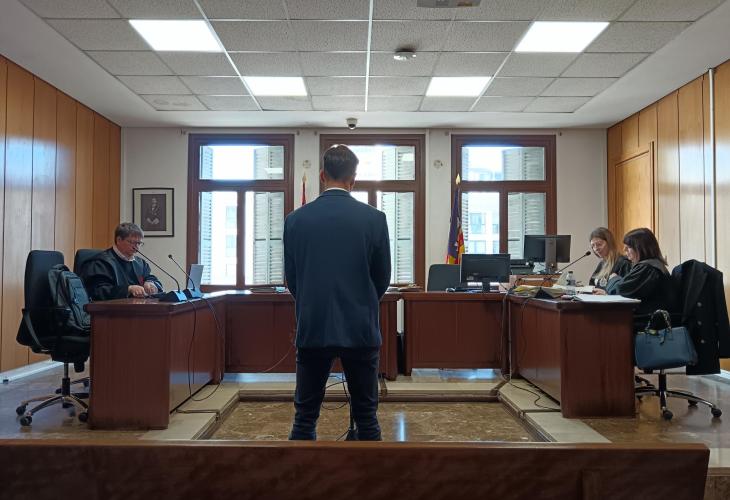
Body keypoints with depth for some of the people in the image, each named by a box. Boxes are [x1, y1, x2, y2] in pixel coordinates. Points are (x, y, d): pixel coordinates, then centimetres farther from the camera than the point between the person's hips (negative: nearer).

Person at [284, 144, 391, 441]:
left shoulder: (296, 219, -2)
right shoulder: (374, 218, -5)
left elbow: (291, 277, 7)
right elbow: (383, 277, 3)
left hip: (312, 328, 1)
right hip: (360, 328, -1)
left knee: (305, 416, 11)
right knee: (366, 416, 11)